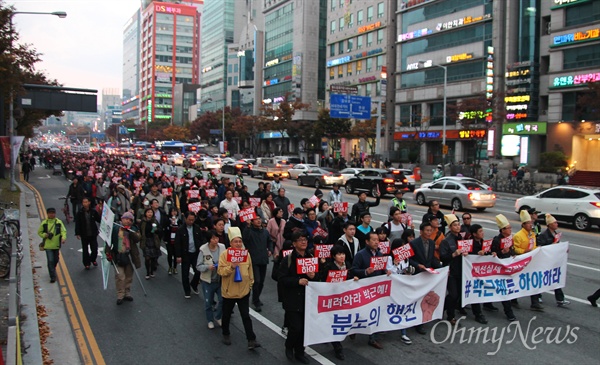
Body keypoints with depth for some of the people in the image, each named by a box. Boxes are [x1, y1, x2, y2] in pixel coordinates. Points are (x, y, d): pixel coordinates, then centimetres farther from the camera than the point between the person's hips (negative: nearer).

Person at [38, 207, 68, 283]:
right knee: (50, 261, -8)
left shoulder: (59, 222, -1)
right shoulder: (44, 223, -1)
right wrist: (45, 235, -12)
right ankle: (53, 276, -3)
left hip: (56, 245, 2)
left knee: (56, 260, 17)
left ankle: (52, 270, 46)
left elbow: (63, 231, -6)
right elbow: (39, 232, 8)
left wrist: (63, 238, -25)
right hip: (48, 245, -2)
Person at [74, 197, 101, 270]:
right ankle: (86, 263, 22)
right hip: (84, 235, -1)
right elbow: (77, 224, -7)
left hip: (93, 234, 1)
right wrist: (77, 233, -13)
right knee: (85, 250, 7)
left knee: (95, 249, 5)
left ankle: (93, 259, 33)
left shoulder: (93, 212, -3)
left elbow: (99, 220, 3)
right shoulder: (80, 213, -7)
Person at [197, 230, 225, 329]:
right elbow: (198, 266, -10)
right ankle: (210, 320, 35)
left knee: (222, 300, 5)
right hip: (208, 281, -2)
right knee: (208, 302, 13)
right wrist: (208, 267, -26)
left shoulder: (222, 248, -10)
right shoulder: (203, 250, -15)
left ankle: (218, 317, 32)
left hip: (221, 279, 2)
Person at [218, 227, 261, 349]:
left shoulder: (246, 253, -1)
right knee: (227, 315, 16)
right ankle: (226, 334, 38)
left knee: (246, 316, 1)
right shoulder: (224, 254, -11)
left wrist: (251, 283, 13)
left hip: (244, 291, 1)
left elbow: (250, 270, 9)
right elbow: (220, 271, -16)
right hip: (229, 291, -1)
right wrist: (231, 267, -31)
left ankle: (251, 340, 3)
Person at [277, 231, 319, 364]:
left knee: (304, 327, 9)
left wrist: (314, 276, -8)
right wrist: (297, 281, -21)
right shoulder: (288, 259, -8)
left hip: (307, 298, 5)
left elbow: (318, 276, 15)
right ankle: (289, 346, 22)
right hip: (292, 299, -5)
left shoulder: (311, 257, 7)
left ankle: (300, 352, 27)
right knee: (296, 327, -7)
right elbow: (281, 278, -13)